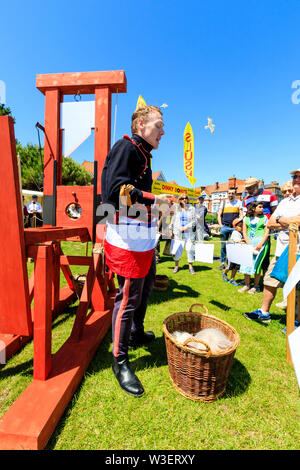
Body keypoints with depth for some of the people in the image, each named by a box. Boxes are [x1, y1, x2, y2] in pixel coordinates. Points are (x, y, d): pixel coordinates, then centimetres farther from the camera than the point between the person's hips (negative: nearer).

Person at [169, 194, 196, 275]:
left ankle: (190, 266, 11)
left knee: (190, 249, -3)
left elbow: (194, 221, -1)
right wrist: (171, 230, 8)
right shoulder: (177, 209, 8)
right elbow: (173, 220, 12)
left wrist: (185, 227, -12)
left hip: (189, 232, -1)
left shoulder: (192, 209, 4)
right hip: (178, 233, 1)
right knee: (177, 249, 4)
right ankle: (176, 266, 19)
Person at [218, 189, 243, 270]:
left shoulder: (239, 202, 9)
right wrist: (220, 225, 0)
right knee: (223, 245, 4)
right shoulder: (223, 203, 12)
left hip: (235, 227, -1)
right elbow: (219, 215, 12)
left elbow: (241, 215, 7)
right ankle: (223, 263, 11)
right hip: (224, 226, 1)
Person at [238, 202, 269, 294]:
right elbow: (244, 232, 6)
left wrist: (260, 244, -12)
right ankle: (247, 285, 10)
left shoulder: (264, 218, 5)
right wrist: (249, 244, -6)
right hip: (249, 241, 2)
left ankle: (256, 286, 8)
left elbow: (266, 232, 0)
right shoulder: (246, 218, 9)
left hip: (260, 241, -2)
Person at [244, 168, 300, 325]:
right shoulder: (284, 201, 15)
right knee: (270, 281, 13)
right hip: (281, 251, 7)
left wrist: (280, 220, -5)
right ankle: (264, 313, 29)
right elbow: (270, 223, 11)